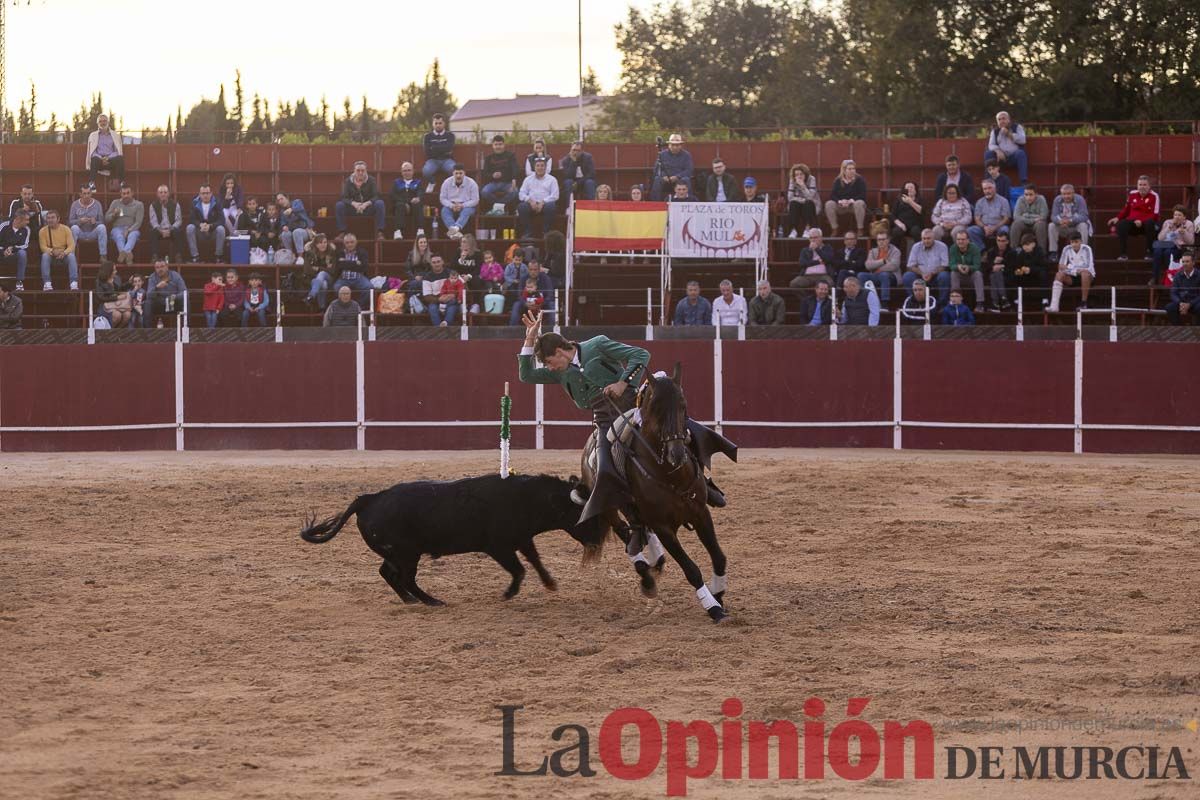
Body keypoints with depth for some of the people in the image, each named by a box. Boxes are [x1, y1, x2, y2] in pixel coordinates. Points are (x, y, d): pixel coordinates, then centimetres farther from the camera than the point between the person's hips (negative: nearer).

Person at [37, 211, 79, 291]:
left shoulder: (66, 229, -3)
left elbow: (71, 246, -9)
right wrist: (52, 251, -27)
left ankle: (74, 283, -37)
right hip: (51, 257, 0)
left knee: (71, 255, -32)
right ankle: (46, 283, -35)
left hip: (64, 255, 0)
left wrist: (64, 253, -30)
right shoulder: (43, 231, -2)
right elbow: (43, 247, -7)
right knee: (45, 256, -32)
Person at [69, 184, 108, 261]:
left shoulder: (97, 204, 3)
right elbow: (70, 221, -3)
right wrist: (79, 221, -23)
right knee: (74, 228, -32)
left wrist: (95, 222, -23)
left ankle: (103, 255, -29)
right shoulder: (75, 205, 2)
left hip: (93, 233, 0)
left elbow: (101, 222, 0)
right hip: (80, 234, 0)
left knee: (102, 227, -30)